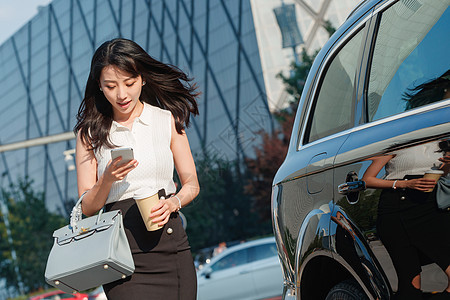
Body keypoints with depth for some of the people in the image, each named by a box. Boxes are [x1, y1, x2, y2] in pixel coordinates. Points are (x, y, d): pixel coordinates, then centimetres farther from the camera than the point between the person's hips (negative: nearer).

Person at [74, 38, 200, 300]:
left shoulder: (167, 120, 9)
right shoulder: (90, 132, 6)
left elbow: (192, 184, 12)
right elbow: (87, 208, 5)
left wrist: (173, 202, -10)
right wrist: (108, 180, -15)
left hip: (170, 241, 2)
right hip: (123, 254, -2)